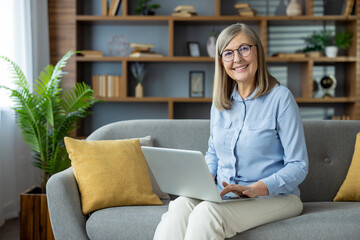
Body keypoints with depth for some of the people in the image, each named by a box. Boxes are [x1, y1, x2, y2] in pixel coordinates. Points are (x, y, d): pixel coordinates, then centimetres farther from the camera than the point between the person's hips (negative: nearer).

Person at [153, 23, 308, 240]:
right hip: (224, 195, 5)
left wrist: (254, 189, -21)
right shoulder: (221, 101, 11)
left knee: (206, 212, -33)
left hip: (274, 197, -4)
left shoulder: (280, 98, -7)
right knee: (180, 206, -29)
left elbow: (298, 166, -8)